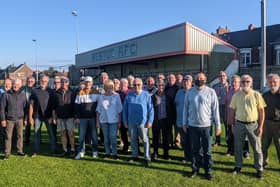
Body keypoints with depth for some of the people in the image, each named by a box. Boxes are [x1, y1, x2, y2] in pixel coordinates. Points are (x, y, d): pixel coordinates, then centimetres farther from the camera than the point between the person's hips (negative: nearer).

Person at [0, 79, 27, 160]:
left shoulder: (22, 95, 5)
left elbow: (25, 108, 9)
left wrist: (25, 119, 8)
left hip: (20, 119, 2)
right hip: (9, 119, -2)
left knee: (20, 135, 6)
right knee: (8, 136, 2)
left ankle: (20, 151, 18)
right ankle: (7, 153, 10)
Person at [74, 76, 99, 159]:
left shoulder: (96, 92, 3)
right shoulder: (80, 93, 3)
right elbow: (77, 106, 4)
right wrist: (77, 117, -1)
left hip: (93, 118, 0)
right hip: (83, 118, 1)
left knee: (94, 135, 7)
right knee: (81, 136, 4)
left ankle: (95, 151, 19)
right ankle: (81, 152, 15)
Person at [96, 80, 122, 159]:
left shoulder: (116, 96, -2)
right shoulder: (101, 97, 3)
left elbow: (119, 110, 0)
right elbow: (98, 110, 7)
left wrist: (119, 121, -1)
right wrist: (97, 121, 4)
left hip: (114, 120, -2)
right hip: (103, 120, 3)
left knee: (113, 137, -4)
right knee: (106, 137, 10)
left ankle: (114, 153, 9)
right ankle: (107, 152, 23)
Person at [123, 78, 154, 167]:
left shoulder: (146, 95, -4)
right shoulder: (129, 95, 3)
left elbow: (150, 109, -2)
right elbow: (125, 109, 9)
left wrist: (150, 121, -7)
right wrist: (125, 121, 7)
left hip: (142, 121, -3)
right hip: (131, 122, 4)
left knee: (145, 140, -2)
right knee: (133, 139, 13)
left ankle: (147, 158, 5)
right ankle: (135, 156, 26)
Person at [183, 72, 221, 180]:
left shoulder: (210, 92, -3)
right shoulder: (189, 92, 3)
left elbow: (215, 109, -3)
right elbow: (185, 108, 7)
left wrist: (218, 125, -4)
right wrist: (184, 123, 6)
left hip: (206, 125, -2)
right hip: (193, 125, 2)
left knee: (207, 150, 7)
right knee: (195, 149, 13)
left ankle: (208, 171, 20)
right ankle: (195, 169, 26)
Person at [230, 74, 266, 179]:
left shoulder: (256, 95, -4)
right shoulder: (236, 95, 2)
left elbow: (261, 111, -2)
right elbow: (233, 111, 7)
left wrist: (260, 126, -6)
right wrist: (233, 125, 5)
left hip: (253, 125, -1)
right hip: (239, 124, 2)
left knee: (257, 148, 7)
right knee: (238, 147, 11)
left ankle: (259, 169, 22)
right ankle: (238, 166, 28)